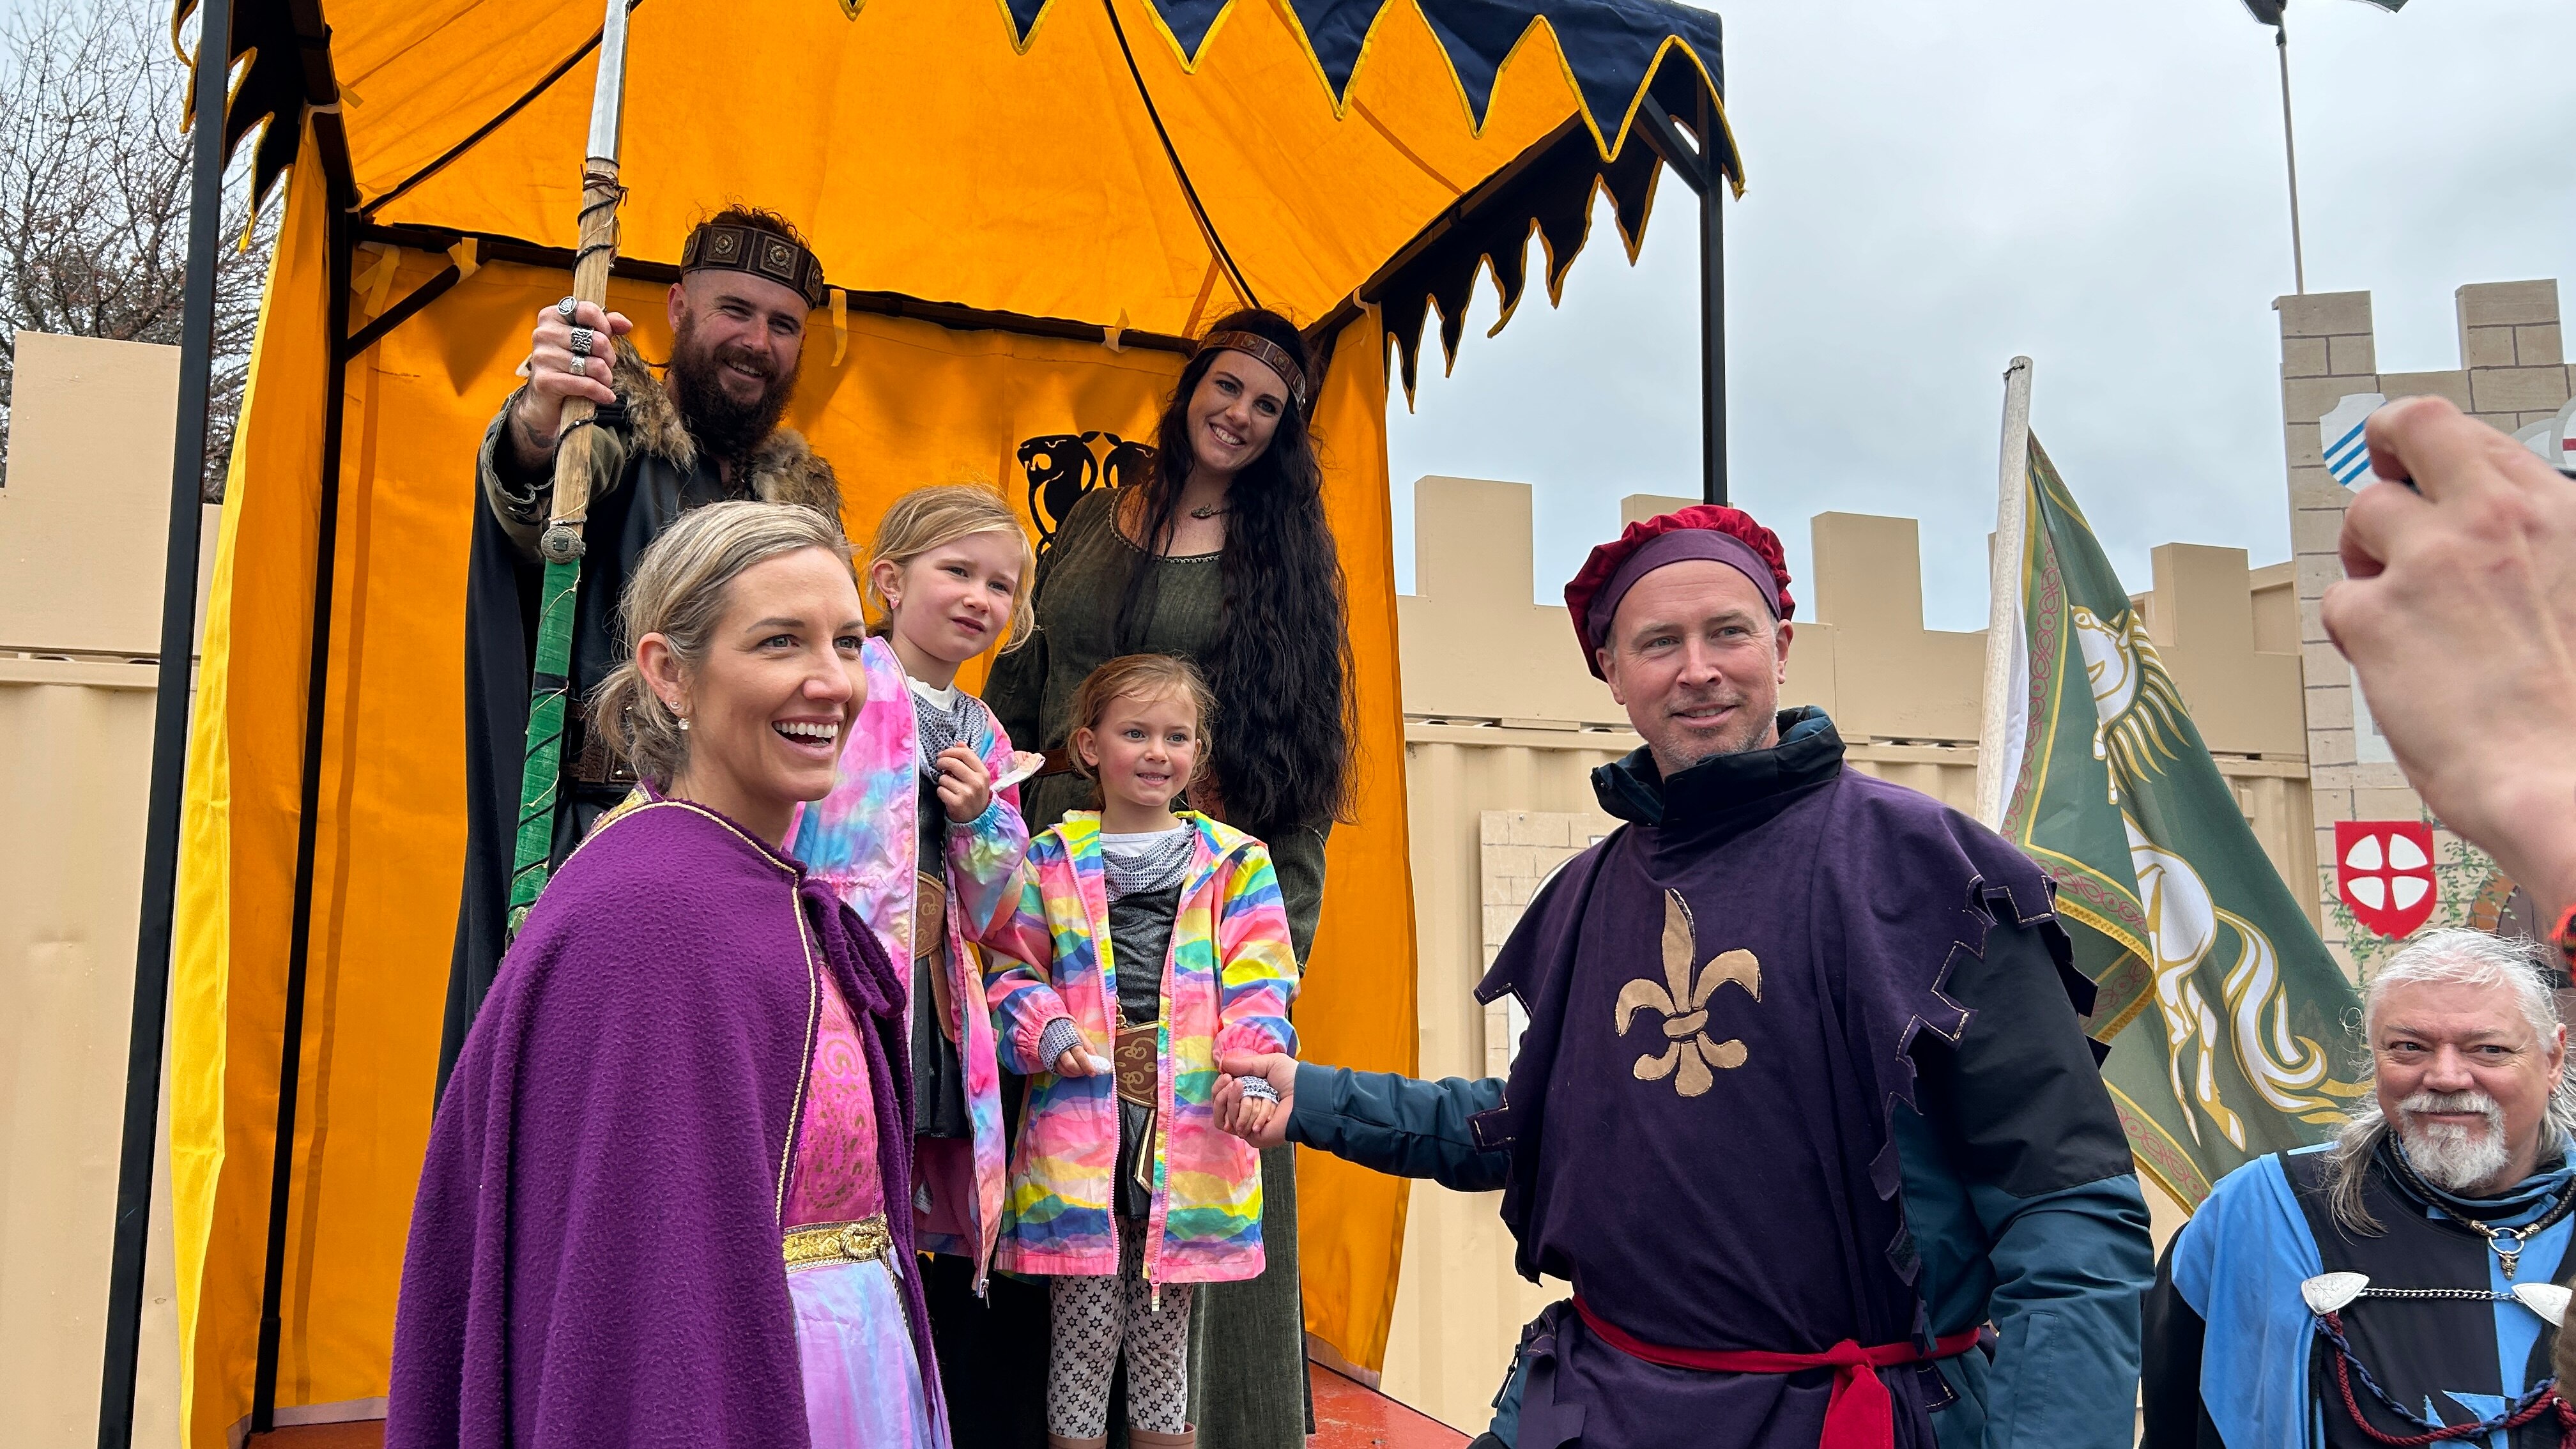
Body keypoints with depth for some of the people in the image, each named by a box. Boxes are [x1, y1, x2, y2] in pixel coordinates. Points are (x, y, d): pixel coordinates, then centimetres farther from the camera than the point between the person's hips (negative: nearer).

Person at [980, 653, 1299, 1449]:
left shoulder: (1235, 862, 7)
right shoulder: (1051, 861, 6)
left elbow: (1258, 987, 3)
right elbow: (1011, 972, 6)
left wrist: (1252, 1065, -14)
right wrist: (1049, 1033, -12)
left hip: (1190, 1127, 1)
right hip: (1079, 1122, -1)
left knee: (1164, 1343, 13)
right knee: (1085, 1338, 6)